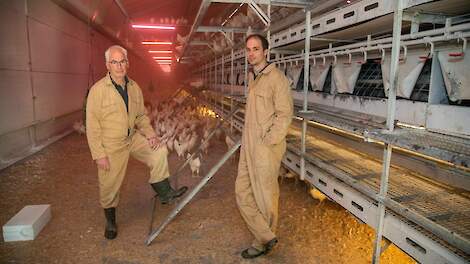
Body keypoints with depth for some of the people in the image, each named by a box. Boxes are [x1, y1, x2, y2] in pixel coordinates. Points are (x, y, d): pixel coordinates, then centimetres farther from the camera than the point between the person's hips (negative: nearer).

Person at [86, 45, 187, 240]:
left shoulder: (134, 87, 1)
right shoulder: (98, 90, -16)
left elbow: (141, 116, 11)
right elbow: (92, 126, -15)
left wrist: (150, 134, -5)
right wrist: (99, 154, -17)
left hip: (133, 138, 5)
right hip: (111, 145, -5)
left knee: (159, 152, -9)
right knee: (110, 186, 8)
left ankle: (164, 192, 5)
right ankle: (110, 221, 32)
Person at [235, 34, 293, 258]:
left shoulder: (276, 77, -11)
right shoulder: (253, 78, 14)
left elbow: (285, 114, -15)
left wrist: (267, 142, -16)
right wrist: (247, 140, 13)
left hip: (266, 148, -8)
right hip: (248, 147, 9)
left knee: (265, 196, 6)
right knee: (242, 194, 11)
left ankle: (262, 242, 27)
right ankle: (267, 237, 26)